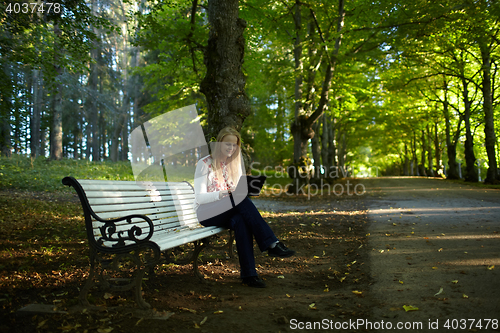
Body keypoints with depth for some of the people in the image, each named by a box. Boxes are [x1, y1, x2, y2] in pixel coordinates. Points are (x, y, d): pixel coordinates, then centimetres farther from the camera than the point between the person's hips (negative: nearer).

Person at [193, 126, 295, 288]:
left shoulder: (235, 163, 13)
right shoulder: (204, 164, -3)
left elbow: (239, 191, 13)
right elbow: (199, 197, -11)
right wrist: (223, 193, -28)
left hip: (229, 213, 4)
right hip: (206, 213, -4)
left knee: (241, 221, -36)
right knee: (241, 200, -35)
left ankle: (248, 273, -39)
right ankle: (272, 244, -39)